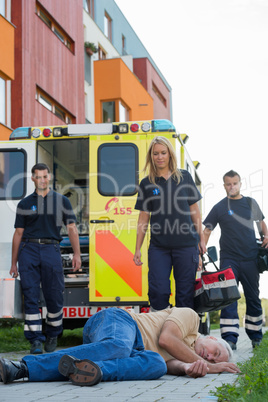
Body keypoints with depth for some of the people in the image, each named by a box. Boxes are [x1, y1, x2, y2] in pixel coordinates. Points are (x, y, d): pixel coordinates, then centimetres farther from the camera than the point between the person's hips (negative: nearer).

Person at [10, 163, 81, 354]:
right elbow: (18, 233, 13)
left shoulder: (62, 201, 11)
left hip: (51, 249, 0)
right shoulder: (25, 204, 13)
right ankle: (35, 340, -4)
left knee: (54, 296, 1)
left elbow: (72, 229, 7)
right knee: (30, 296, -6)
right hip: (28, 250, 0)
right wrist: (14, 263, 10)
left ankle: (53, 336, 19)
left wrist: (77, 254, -5)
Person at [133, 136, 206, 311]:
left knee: (185, 292, 4)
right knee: (158, 291, -5)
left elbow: (194, 209, 11)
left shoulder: (184, 177, 5)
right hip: (159, 247, 0)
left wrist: (201, 238, 10)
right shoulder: (147, 183, 5)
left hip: (186, 245, 0)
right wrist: (138, 249, 5)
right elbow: (143, 218, 8)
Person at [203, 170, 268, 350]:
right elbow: (207, 231, 2)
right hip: (229, 259, -2)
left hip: (250, 259, 2)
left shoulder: (250, 203, 9)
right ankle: (230, 337, -10)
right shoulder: (219, 207, 2)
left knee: (253, 297, 9)